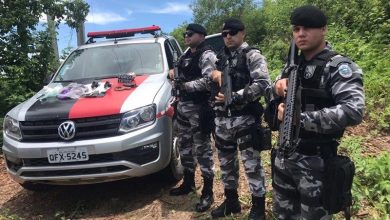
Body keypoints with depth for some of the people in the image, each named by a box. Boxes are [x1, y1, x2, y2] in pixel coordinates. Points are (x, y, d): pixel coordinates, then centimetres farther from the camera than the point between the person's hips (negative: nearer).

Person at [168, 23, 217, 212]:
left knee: (202, 149, -3)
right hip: (183, 106, 9)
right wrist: (174, 73, 11)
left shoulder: (207, 55, -9)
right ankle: (188, 183, 33)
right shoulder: (186, 55, 18)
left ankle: (207, 192, 10)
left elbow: (208, 81, -21)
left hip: (199, 108, -9)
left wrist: (185, 85, -20)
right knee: (184, 145, 16)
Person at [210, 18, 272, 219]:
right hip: (222, 119, 7)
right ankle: (231, 201, 35)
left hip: (245, 119, -6)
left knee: (251, 164, 2)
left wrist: (234, 97, -22)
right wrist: (214, 74, -2)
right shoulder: (221, 56, 14)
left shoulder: (252, 55, -5)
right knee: (226, 162, 16)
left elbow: (263, 85, -16)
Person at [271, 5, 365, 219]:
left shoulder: (338, 67, -12)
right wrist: (278, 87, -9)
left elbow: (353, 111, -25)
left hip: (315, 160, -6)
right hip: (283, 154, 6)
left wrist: (301, 118, -27)